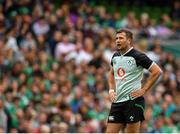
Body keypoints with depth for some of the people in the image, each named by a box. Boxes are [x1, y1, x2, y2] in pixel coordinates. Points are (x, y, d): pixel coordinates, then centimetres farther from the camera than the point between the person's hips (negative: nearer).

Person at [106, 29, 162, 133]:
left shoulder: (137, 56, -8)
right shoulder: (115, 56, 12)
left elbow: (157, 71, -10)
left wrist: (143, 90, -11)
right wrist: (111, 90, 15)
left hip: (133, 100, -7)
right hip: (117, 101, 7)